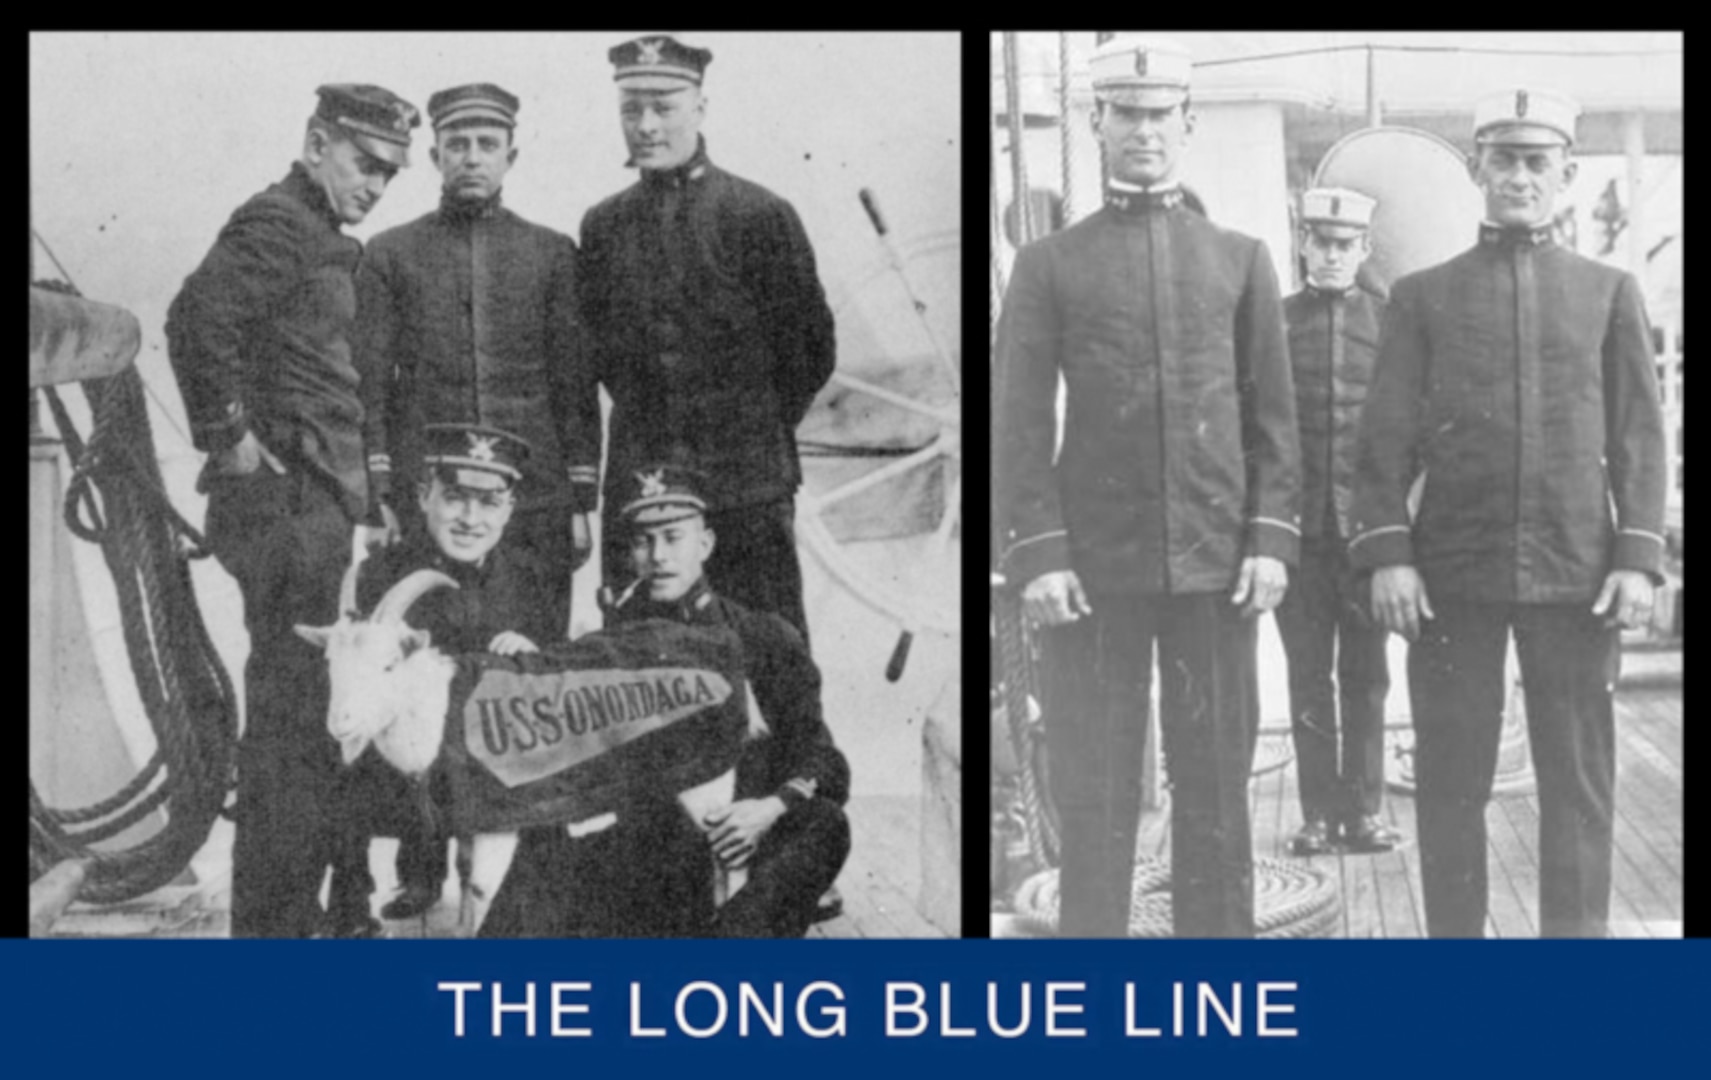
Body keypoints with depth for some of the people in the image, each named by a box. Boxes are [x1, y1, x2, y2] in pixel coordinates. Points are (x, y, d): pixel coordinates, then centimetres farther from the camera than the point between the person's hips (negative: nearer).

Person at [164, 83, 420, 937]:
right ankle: (273, 925, -2)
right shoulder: (275, 225, -11)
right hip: (288, 503, -10)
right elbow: (195, 320, -26)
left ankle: (289, 913, 27)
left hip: (313, 505, 10)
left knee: (300, 715, 16)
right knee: (296, 715, -8)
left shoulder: (320, 239, 20)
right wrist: (232, 438, -21)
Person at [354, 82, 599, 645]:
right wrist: (373, 495, -5)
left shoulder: (553, 253, 10)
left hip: (536, 499, 1)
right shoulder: (390, 254, 8)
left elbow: (577, 386, 9)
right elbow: (368, 383, 4)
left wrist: (581, 501, 3)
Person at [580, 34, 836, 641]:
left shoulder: (759, 215, -4)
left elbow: (813, 347, 2)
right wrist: (644, 424, 13)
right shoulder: (603, 226, 8)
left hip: (748, 490, -3)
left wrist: (761, 428, 7)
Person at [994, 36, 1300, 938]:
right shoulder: (1049, 265, 5)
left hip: (1216, 563, 2)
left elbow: (1274, 415, 8)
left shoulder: (1241, 261, 11)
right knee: (1093, 789, 2)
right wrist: (1036, 554, -10)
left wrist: (1271, 540, -3)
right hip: (1093, 567, -1)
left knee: (1215, 785, 6)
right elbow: (1019, 422, -1)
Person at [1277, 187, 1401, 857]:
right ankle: (1318, 813, 8)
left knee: (1366, 674, 3)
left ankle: (1364, 810, 10)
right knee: (1308, 676, 3)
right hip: (1299, 524, 0)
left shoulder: (1390, 321, 6)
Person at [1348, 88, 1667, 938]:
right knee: (1450, 777, 3)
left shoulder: (1609, 292, 10)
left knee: (1579, 777, 2)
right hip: (1453, 575, 0)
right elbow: (1386, 437, 3)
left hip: (1575, 573, 0)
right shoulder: (1423, 296, 8)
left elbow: (1639, 437, 6)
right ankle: (1455, 943, 13)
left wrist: (1639, 557, -4)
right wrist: (1386, 553, -7)